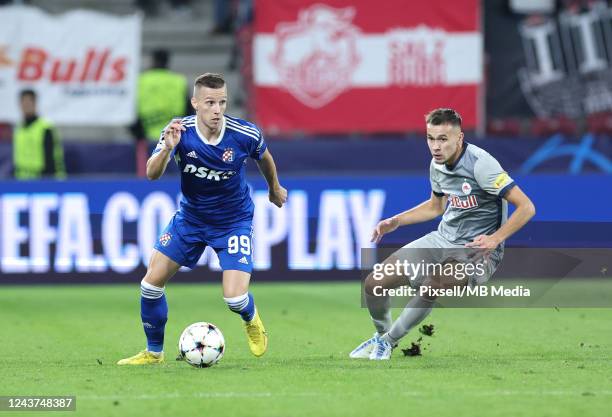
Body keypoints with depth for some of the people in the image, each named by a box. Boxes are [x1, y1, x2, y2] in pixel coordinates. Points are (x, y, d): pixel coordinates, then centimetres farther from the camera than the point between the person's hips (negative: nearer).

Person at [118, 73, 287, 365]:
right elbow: (152, 174, -33)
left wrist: (275, 188, 19)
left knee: (235, 297, -16)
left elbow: (264, 158, 2)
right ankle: (154, 352, 20)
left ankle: (252, 321, 24)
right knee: (151, 283, -2)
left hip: (234, 221, -2)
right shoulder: (179, 131, -22)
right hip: (190, 217, 2)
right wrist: (167, 149, -52)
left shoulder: (245, 135, -22)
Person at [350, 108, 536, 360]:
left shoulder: (480, 164, -22)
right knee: (374, 284, -1)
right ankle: (381, 335, 30)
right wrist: (396, 221, 12)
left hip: (476, 250, -7)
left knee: (432, 284, -35)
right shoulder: (437, 165, 0)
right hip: (442, 240, 7)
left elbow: (526, 207, -22)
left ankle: (389, 340, -10)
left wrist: (494, 239, -30)